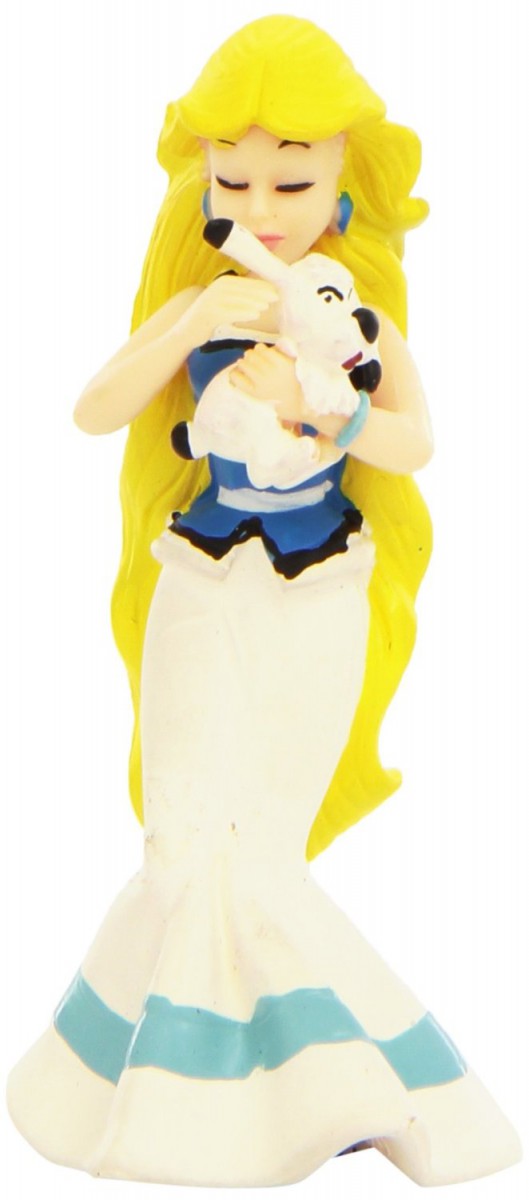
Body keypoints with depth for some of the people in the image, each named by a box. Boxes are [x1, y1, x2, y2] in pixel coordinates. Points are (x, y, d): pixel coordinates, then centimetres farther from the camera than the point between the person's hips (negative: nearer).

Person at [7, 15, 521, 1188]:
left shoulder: (359, 312, -4)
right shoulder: (197, 303, -3)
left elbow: (415, 442, -15)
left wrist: (310, 405, -31)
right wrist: (193, 326, -24)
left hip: (318, 604, -1)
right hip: (204, 593, 1)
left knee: (252, 856, 2)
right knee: (202, 848, -2)